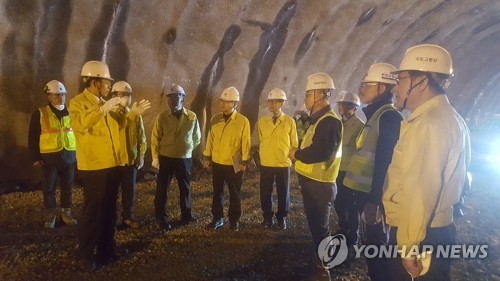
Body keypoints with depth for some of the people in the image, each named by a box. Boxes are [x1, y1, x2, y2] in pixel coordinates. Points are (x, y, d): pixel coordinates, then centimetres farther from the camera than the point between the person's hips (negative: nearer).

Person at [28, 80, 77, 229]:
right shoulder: (39, 113, -1)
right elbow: (33, 137, 0)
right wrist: (35, 157, -4)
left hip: (69, 155, 2)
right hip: (49, 156, -2)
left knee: (67, 186, 9)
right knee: (49, 187, 6)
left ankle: (66, 212, 23)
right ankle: (50, 214, 21)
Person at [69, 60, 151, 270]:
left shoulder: (104, 103, 16)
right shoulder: (78, 102, -10)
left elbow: (117, 123, 26)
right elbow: (79, 124, -30)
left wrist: (132, 113, 15)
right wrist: (103, 109, -33)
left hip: (112, 163, 8)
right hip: (93, 166, -8)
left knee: (109, 207, 15)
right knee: (92, 209, 0)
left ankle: (107, 246, 30)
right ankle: (85, 253, 15)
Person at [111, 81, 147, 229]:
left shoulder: (136, 115, 5)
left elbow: (141, 138, 8)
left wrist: (141, 156, 3)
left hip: (130, 160, 3)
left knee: (129, 191, 12)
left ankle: (128, 217, 27)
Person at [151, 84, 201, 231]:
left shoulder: (192, 117, -3)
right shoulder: (162, 116, -5)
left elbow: (197, 137, 9)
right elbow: (155, 138, -2)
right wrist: (155, 157, -4)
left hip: (185, 158, 2)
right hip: (166, 158, -1)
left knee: (185, 188, 14)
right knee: (162, 188, 4)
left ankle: (186, 215, 31)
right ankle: (162, 218, 18)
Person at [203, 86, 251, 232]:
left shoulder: (243, 121, -9)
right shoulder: (215, 119, 2)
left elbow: (245, 143, -7)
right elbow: (210, 139, 7)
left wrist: (244, 161, -7)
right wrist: (207, 156, 7)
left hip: (234, 164, -3)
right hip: (217, 163, 3)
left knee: (234, 193, 9)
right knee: (217, 192, 12)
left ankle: (234, 220, 24)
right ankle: (217, 218, 26)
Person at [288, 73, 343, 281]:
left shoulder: (330, 121, -18)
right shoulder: (319, 119, 15)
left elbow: (321, 152, -30)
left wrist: (296, 153, -15)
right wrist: (299, 154, -1)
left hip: (319, 185, -10)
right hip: (312, 183, 10)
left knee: (319, 228, 2)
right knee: (316, 226, 20)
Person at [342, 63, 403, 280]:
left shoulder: (389, 117, -15)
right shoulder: (376, 115, 14)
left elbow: (384, 162, -22)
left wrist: (373, 201, -24)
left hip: (372, 196, -9)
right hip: (365, 192, 9)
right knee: (370, 243, 19)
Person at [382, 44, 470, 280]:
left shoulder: (429, 123, -21)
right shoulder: (447, 118, 12)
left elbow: (420, 192, -26)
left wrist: (409, 246, -21)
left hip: (419, 236, -9)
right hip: (435, 230, 9)